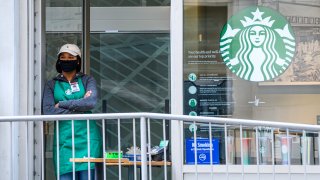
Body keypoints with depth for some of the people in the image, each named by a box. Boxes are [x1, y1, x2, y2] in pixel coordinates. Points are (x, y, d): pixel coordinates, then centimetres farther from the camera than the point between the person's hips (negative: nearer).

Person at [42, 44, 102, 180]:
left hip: (86, 137, -1)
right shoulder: (51, 85, 11)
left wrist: (62, 104, -7)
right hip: (63, 138, 1)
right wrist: (80, 107, -6)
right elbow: (48, 111, -4)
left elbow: (91, 102, -11)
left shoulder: (87, 80, 8)